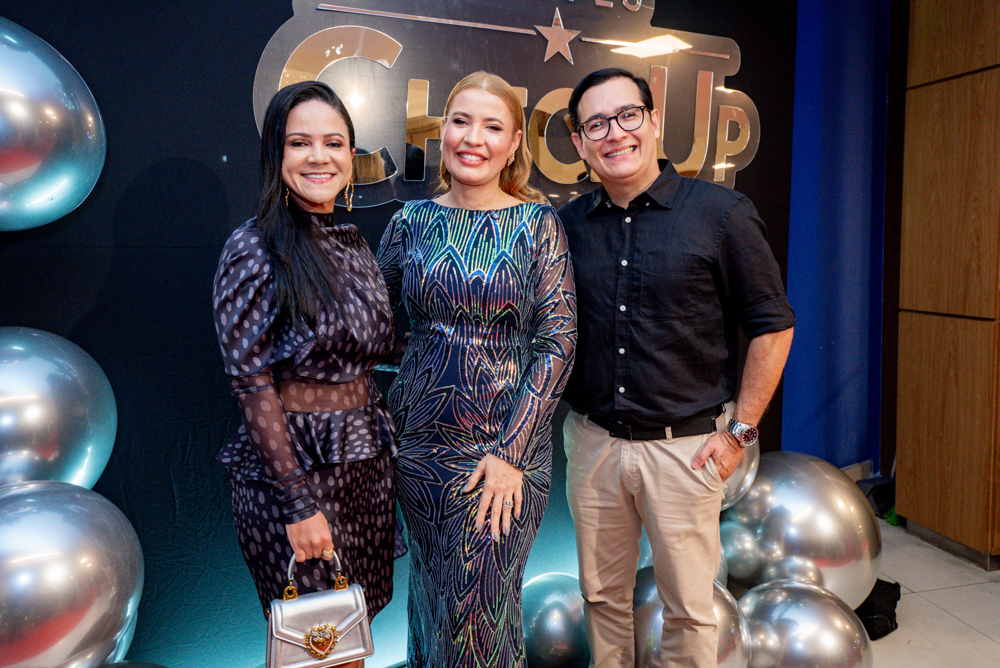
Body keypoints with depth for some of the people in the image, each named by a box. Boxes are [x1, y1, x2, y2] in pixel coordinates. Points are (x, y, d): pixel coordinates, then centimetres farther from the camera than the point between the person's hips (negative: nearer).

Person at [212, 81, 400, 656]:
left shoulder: (354, 241, 7)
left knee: (360, 621, 19)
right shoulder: (256, 250, -13)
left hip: (368, 458, 6)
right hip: (293, 463, -6)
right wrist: (298, 503, -16)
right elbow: (253, 384, -15)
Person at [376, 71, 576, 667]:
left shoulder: (537, 224, -6)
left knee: (484, 606, 9)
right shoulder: (411, 223, 2)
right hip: (421, 441, 3)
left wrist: (511, 453, -14)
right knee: (431, 595, 19)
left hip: (511, 445, -2)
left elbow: (558, 342, -10)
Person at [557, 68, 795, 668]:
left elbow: (773, 326, -4)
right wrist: (563, 413, 8)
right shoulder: (568, 224, 3)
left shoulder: (722, 212, -8)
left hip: (685, 445, -3)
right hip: (592, 439, 4)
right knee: (602, 596, 18)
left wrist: (740, 431, -6)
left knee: (689, 607, 12)